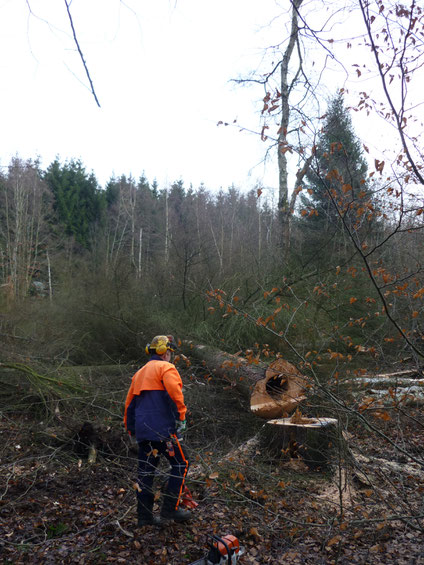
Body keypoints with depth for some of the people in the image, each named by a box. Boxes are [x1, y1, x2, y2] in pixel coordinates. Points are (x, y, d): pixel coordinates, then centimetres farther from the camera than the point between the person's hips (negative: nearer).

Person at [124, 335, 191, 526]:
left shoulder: (139, 373, 21)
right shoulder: (166, 367, -3)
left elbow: (129, 403, 22)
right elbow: (174, 391, -22)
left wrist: (131, 428, 27)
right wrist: (181, 415, -13)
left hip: (143, 430, 8)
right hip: (163, 427, -8)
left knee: (146, 471, 12)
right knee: (180, 464, 6)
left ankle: (144, 515, 18)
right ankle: (170, 508, 7)